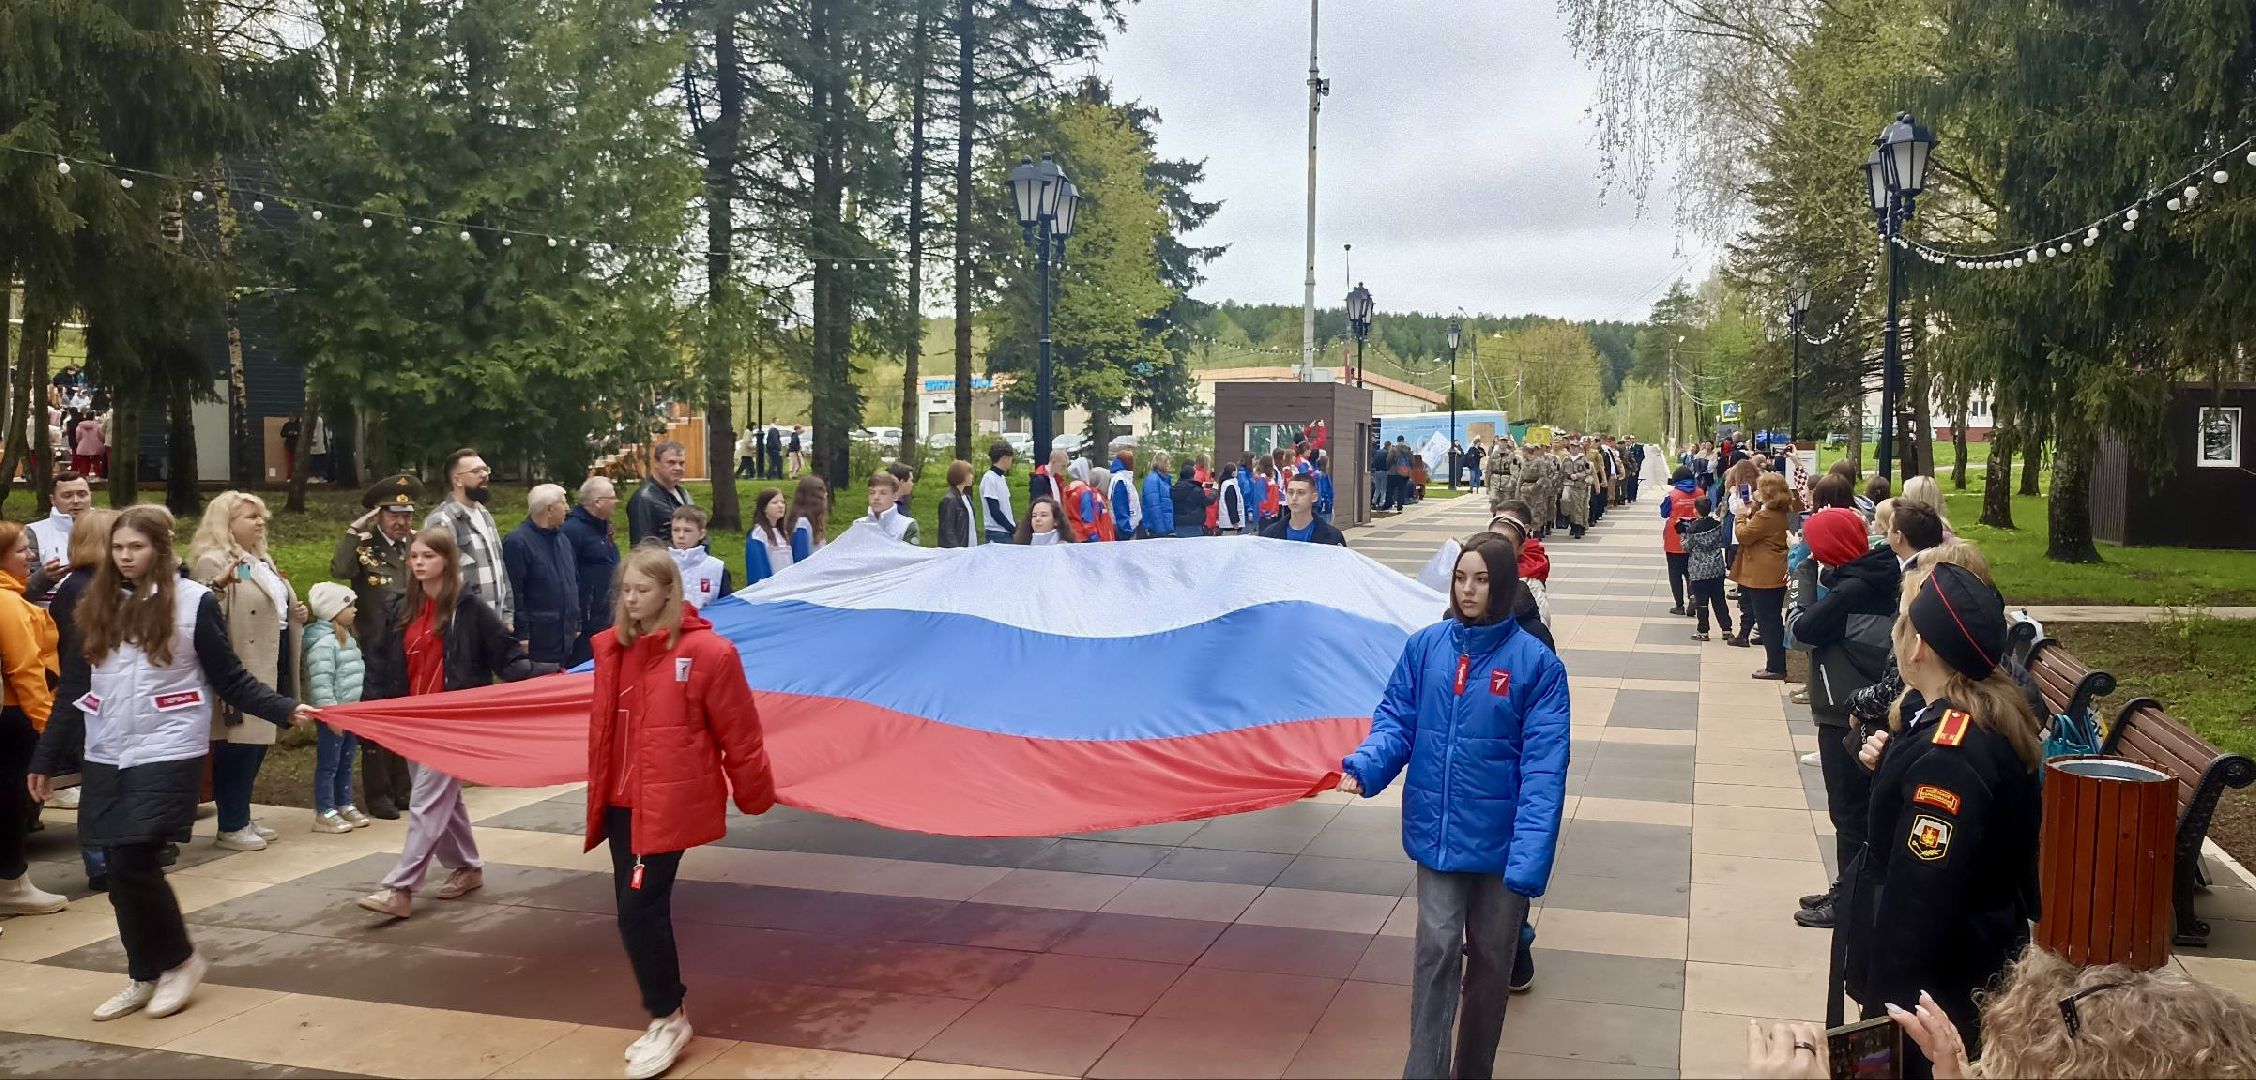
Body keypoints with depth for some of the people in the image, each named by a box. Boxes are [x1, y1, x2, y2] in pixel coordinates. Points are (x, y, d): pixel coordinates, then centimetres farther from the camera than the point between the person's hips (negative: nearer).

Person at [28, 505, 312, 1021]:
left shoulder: (194, 601, -5)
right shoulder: (97, 605, 8)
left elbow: (230, 681, -3)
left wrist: (286, 709, -15)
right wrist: (46, 757, 13)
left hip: (167, 752, -5)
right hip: (105, 757, 5)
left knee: (133, 863, -11)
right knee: (122, 868, 6)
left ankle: (181, 958, 10)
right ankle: (144, 976, 21)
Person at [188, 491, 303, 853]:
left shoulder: (262, 561, 19)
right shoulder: (212, 562, -12)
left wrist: (294, 614, 13)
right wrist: (217, 586, -42)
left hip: (269, 667, 10)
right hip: (241, 671, -10)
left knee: (257, 742, 14)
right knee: (238, 745, -4)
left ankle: (241, 816, 24)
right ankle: (231, 826, 4)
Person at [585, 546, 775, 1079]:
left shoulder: (706, 652, -13)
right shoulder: (613, 649, 6)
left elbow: (739, 733, -7)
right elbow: (602, 726, 16)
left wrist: (754, 794, -1)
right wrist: (600, 792, 20)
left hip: (669, 803, -7)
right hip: (621, 801, 7)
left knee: (638, 910, -10)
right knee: (642, 911, 12)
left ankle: (668, 1019, 9)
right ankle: (664, 1017, 28)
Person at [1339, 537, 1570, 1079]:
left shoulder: (1536, 662, -11)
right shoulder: (1425, 647, -1)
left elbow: (1543, 765, -15)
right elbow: (1397, 721, 3)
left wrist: (1529, 857, -23)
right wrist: (1364, 766, -19)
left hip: (1501, 840, -1)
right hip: (1438, 831, 1)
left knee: (1490, 957, 13)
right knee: (1437, 948, -7)